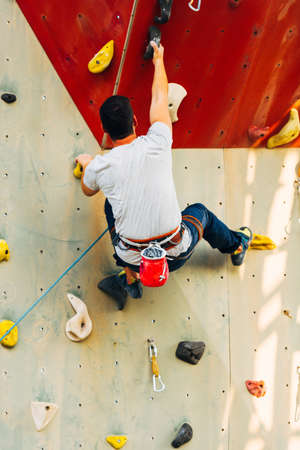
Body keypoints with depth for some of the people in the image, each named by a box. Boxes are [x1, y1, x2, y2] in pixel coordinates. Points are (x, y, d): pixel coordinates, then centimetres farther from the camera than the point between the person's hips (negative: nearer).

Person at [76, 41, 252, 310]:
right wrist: (159, 60, 24)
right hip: (177, 254, 1)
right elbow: (160, 97, 6)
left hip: (134, 259, 0)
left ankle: (130, 279, 23)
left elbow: (88, 191, 15)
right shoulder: (157, 145, -14)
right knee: (200, 212, 30)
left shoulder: (98, 167, -11)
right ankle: (237, 246, 59)